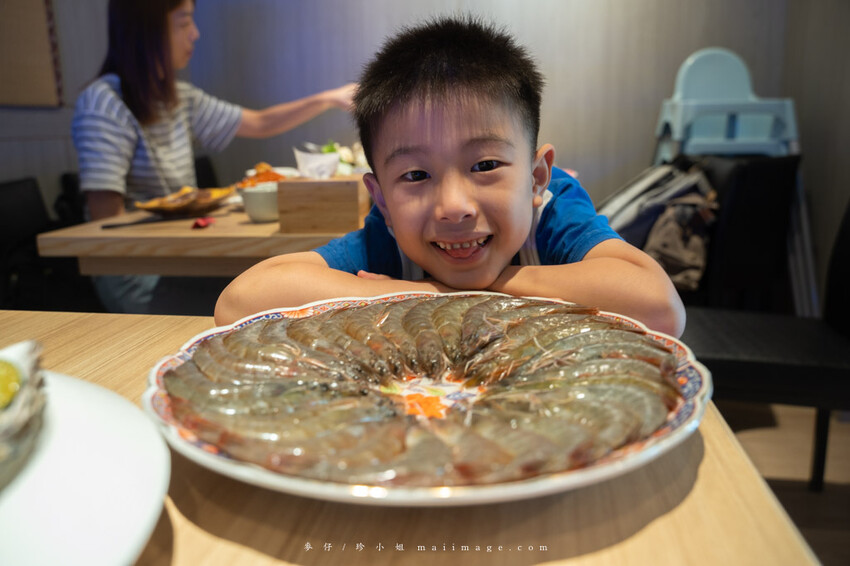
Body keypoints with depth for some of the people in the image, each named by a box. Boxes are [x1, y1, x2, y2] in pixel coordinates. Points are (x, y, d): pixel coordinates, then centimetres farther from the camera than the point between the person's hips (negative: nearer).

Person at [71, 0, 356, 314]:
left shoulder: (181, 99, 10)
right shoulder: (103, 103, -12)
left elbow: (260, 124, 19)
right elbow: (106, 219, -17)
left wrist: (329, 98, 15)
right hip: (137, 274, -7)